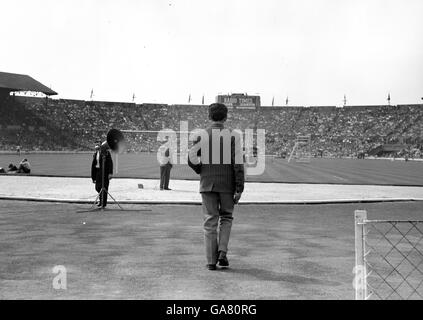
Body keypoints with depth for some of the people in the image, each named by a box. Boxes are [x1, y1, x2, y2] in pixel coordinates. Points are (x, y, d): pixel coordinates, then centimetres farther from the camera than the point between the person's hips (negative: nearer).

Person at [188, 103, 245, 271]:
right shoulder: (232, 136, -3)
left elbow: (191, 159, -4)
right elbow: (238, 164, -8)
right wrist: (239, 188, -6)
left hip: (207, 184, 1)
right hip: (227, 184, -1)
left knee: (210, 222, 6)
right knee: (226, 217, 18)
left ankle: (211, 260, 6)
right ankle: (222, 251, 2)